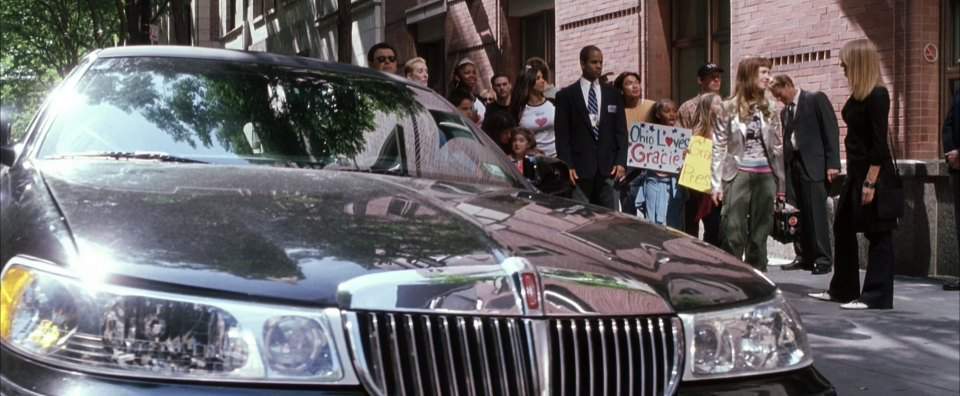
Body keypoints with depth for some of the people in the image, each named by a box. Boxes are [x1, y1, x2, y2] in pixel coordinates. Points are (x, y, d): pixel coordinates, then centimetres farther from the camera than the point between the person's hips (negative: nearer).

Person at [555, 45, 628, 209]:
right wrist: (567, 166, -9)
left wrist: (621, 161, 0)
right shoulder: (566, 95, 5)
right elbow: (562, 134, 0)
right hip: (579, 168, -3)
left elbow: (621, 131, 12)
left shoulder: (613, 95, 14)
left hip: (608, 168, 3)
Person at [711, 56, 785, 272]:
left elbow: (778, 147, 11)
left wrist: (781, 183, 8)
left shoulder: (771, 109, 10)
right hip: (738, 174, -3)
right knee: (733, 231, -7)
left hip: (765, 176, 3)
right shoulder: (730, 108, 0)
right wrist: (717, 183, -7)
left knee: (760, 233, 7)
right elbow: (719, 147, -2)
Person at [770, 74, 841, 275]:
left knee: (816, 213, -8)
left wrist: (832, 163, -13)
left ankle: (823, 259, -4)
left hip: (813, 164, -6)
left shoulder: (816, 99, 0)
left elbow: (831, 130, -6)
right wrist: (783, 171, 9)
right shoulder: (784, 111, 19)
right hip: (792, 164, 6)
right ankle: (804, 256, 9)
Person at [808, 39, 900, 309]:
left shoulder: (877, 95, -15)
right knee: (843, 229, 14)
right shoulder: (857, 96, 11)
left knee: (878, 235, -2)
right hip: (855, 172, 10)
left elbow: (880, 143, -18)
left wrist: (870, 182, -21)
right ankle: (843, 289, 25)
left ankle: (877, 297, 4)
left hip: (874, 174, -10)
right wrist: (856, 178, 15)